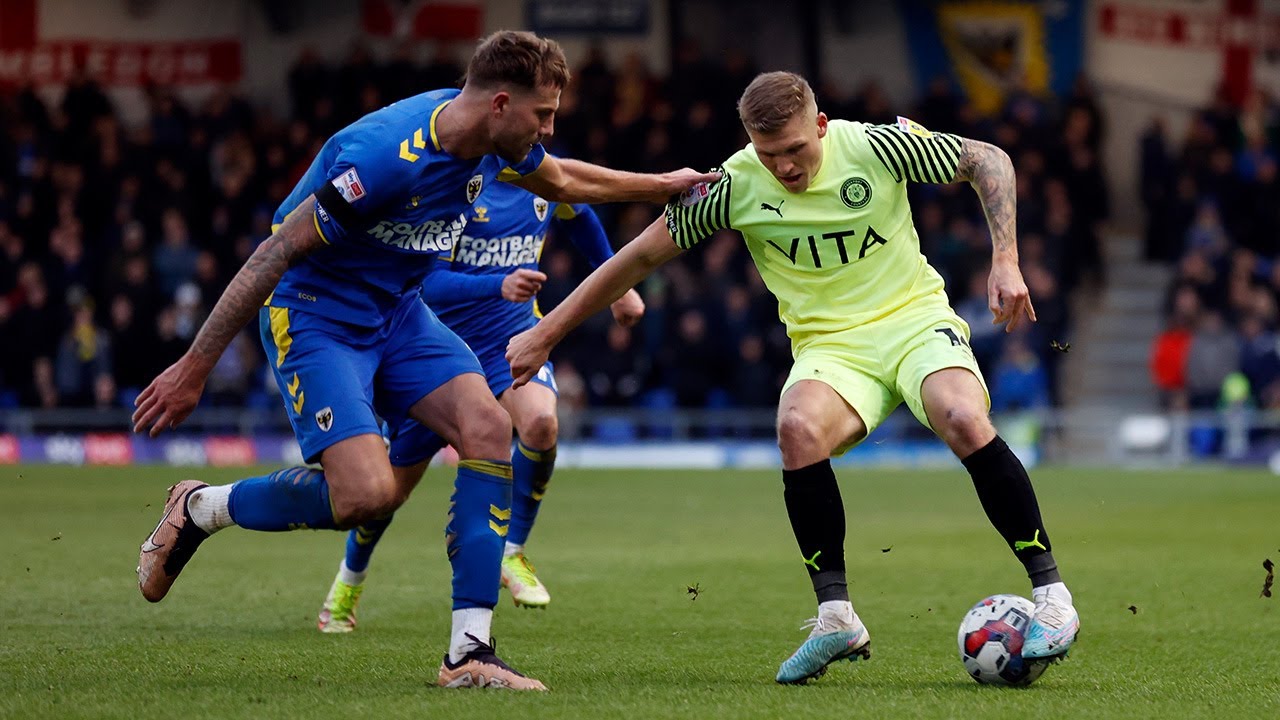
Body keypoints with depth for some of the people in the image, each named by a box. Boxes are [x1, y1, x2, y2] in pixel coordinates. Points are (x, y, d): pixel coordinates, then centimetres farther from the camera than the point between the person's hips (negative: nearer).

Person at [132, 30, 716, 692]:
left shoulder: (497, 145, -5)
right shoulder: (385, 156, -31)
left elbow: (562, 179, 22)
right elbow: (277, 253, -25)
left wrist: (663, 185, 30)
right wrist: (193, 370, -23)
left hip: (396, 312, 8)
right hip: (313, 313, -8)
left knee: (489, 427, -13)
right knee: (369, 492, -23)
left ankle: (469, 654, -11)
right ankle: (199, 509, 4)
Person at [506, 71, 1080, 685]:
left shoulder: (875, 147, -12)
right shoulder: (736, 186, -8)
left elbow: (988, 161, 0)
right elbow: (641, 256, 1)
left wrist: (1005, 262, -11)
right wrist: (544, 335, 1)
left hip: (914, 318, -1)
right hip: (830, 346, 1)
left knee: (964, 421, -33)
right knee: (798, 429, -33)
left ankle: (1052, 598, -21)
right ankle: (836, 619, -21)